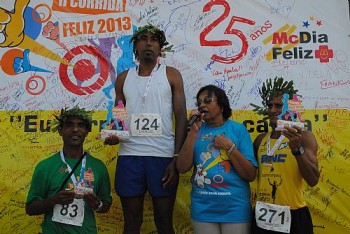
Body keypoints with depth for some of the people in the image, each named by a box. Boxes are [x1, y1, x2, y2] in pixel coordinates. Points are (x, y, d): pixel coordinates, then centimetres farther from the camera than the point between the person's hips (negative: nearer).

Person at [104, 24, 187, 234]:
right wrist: (113, 133, -7)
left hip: (163, 156, -2)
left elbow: (181, 119, -1)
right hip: (129, 156, 3)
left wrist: (176, 159, -9)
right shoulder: (124, 78, 12)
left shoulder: (172, 75, 4)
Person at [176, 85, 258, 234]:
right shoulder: (197, 131, 2)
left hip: (235, 209, -2)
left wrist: (229, 147, -16)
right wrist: (193, 131, -13)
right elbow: (182, 168, -8)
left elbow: (251, 175, -7)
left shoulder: (238, 129, -4)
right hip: (202, 209, 2)